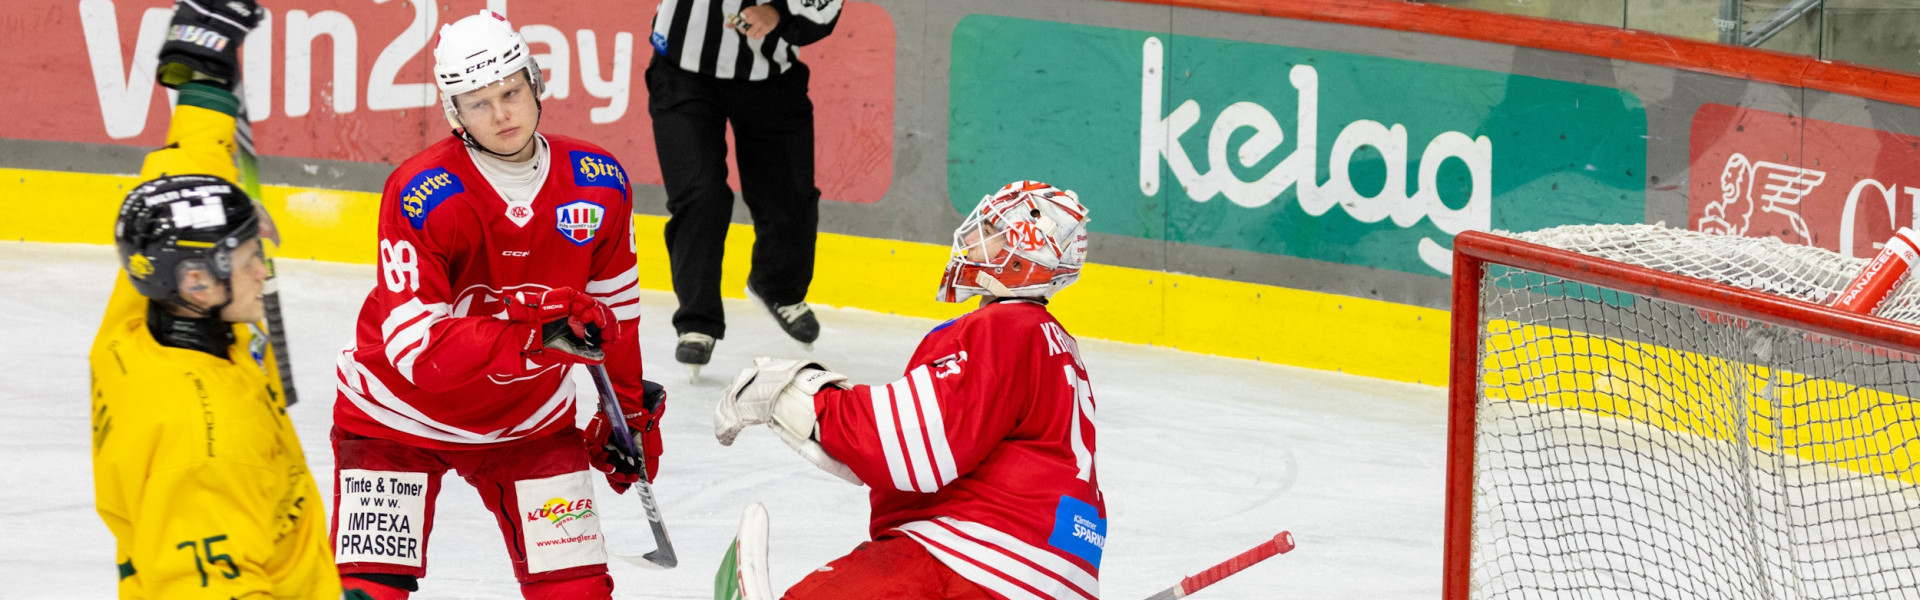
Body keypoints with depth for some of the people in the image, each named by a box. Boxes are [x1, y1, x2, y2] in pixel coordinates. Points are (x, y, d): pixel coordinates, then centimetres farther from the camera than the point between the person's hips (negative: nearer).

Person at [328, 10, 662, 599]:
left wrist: (629, 411, 15)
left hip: (530, 418, 4)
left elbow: (614, 303, 8)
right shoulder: (420, 196, -26)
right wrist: (537, 334, -41)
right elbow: (418, 350, -31)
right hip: (400, 414, -4)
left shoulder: (599, 184, -10)